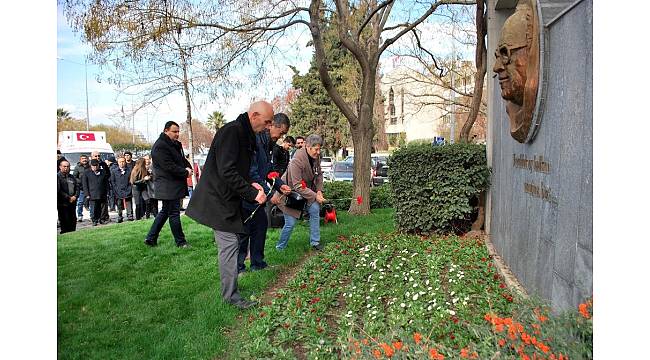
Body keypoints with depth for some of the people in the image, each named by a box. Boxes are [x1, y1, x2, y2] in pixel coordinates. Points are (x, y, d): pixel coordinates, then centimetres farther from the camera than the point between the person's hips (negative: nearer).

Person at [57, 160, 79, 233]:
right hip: (62, 203, -6)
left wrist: (75, 196, -5)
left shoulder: (72, 177, 17)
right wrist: (68, 198, -13)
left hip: (72, 203, 6)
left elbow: (77, 187, 13)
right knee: (64, 221, -6)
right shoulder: (58, 177, -3)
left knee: (73, 220, 8)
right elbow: (59, 190, -10)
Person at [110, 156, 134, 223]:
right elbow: (112, 181, 7)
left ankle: (130, 216, 8)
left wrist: (130, 188, 0)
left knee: (129, 205, 0)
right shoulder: (114, 171, 6)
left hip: (128, 192, 0)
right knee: (119, 206, 5)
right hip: (118, 192, 0)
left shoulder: (129, 170, 4)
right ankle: (119, 218, 13)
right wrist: (115, 190, -1)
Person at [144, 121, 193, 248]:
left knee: (165, 211, 16)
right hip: (169, 186, -10)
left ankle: (151, 238, 24)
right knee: (174, 213, -2)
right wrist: (185, 172, -14)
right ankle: (180, 242, 7)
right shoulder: (160, 146, -15)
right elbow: (169, 167, -21)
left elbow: (182, 159, 21)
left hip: (175, 185, 10)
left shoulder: (176, 144, 15)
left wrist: (188, 167, 0)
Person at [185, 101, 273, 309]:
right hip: (219, 200, -10)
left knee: (230, 245, 14)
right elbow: (227, 172, -26)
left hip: (228, 199, 10)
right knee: (229, 245, -7)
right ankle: (231, 296, 1)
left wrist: (250, 184, 1)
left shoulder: (246, 135, 13)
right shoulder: (231, 132, -19)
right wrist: (252, 194, -22)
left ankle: (229, 291, 24)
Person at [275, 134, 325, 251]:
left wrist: (319, 190, -7)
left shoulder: (316, 157, -9)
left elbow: (318, 174, 6)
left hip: (307, 190, 7)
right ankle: (280, 248, 16)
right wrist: (315, 196, -28)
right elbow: (298, 186, -31)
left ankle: (315, 242, 8)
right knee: (291, 223, -6)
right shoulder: (297, 161, -32)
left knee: (315, 210, -7)